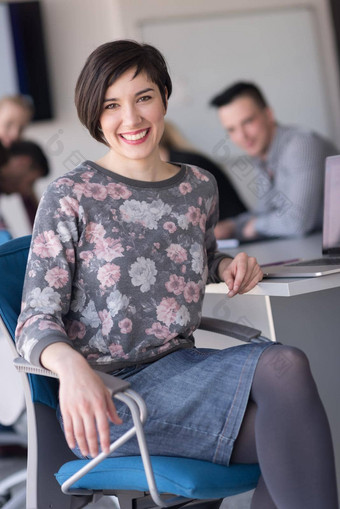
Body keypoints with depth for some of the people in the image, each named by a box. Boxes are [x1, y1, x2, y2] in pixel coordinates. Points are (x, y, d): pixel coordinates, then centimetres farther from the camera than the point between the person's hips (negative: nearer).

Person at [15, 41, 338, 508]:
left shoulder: (199, 187, 10)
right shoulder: (70, 198, -6)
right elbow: (37, 320, -9)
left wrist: (229, 267, 5)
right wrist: (72, 367, -32)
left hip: (180, 366, 5)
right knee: (283, 368, -28)